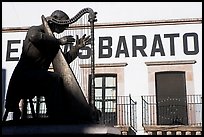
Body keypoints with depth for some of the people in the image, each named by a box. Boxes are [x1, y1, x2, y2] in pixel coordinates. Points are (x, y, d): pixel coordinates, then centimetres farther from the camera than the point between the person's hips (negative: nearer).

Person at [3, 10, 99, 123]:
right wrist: (59, 41, -19)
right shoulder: (35, 29, -1)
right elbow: (34, 37, -28)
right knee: (54, 79, -30)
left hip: (40, 79, 8)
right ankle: (57, 118, -33)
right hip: (24, 75, -8)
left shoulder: (52, 41, 20)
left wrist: (77, 47, 12)